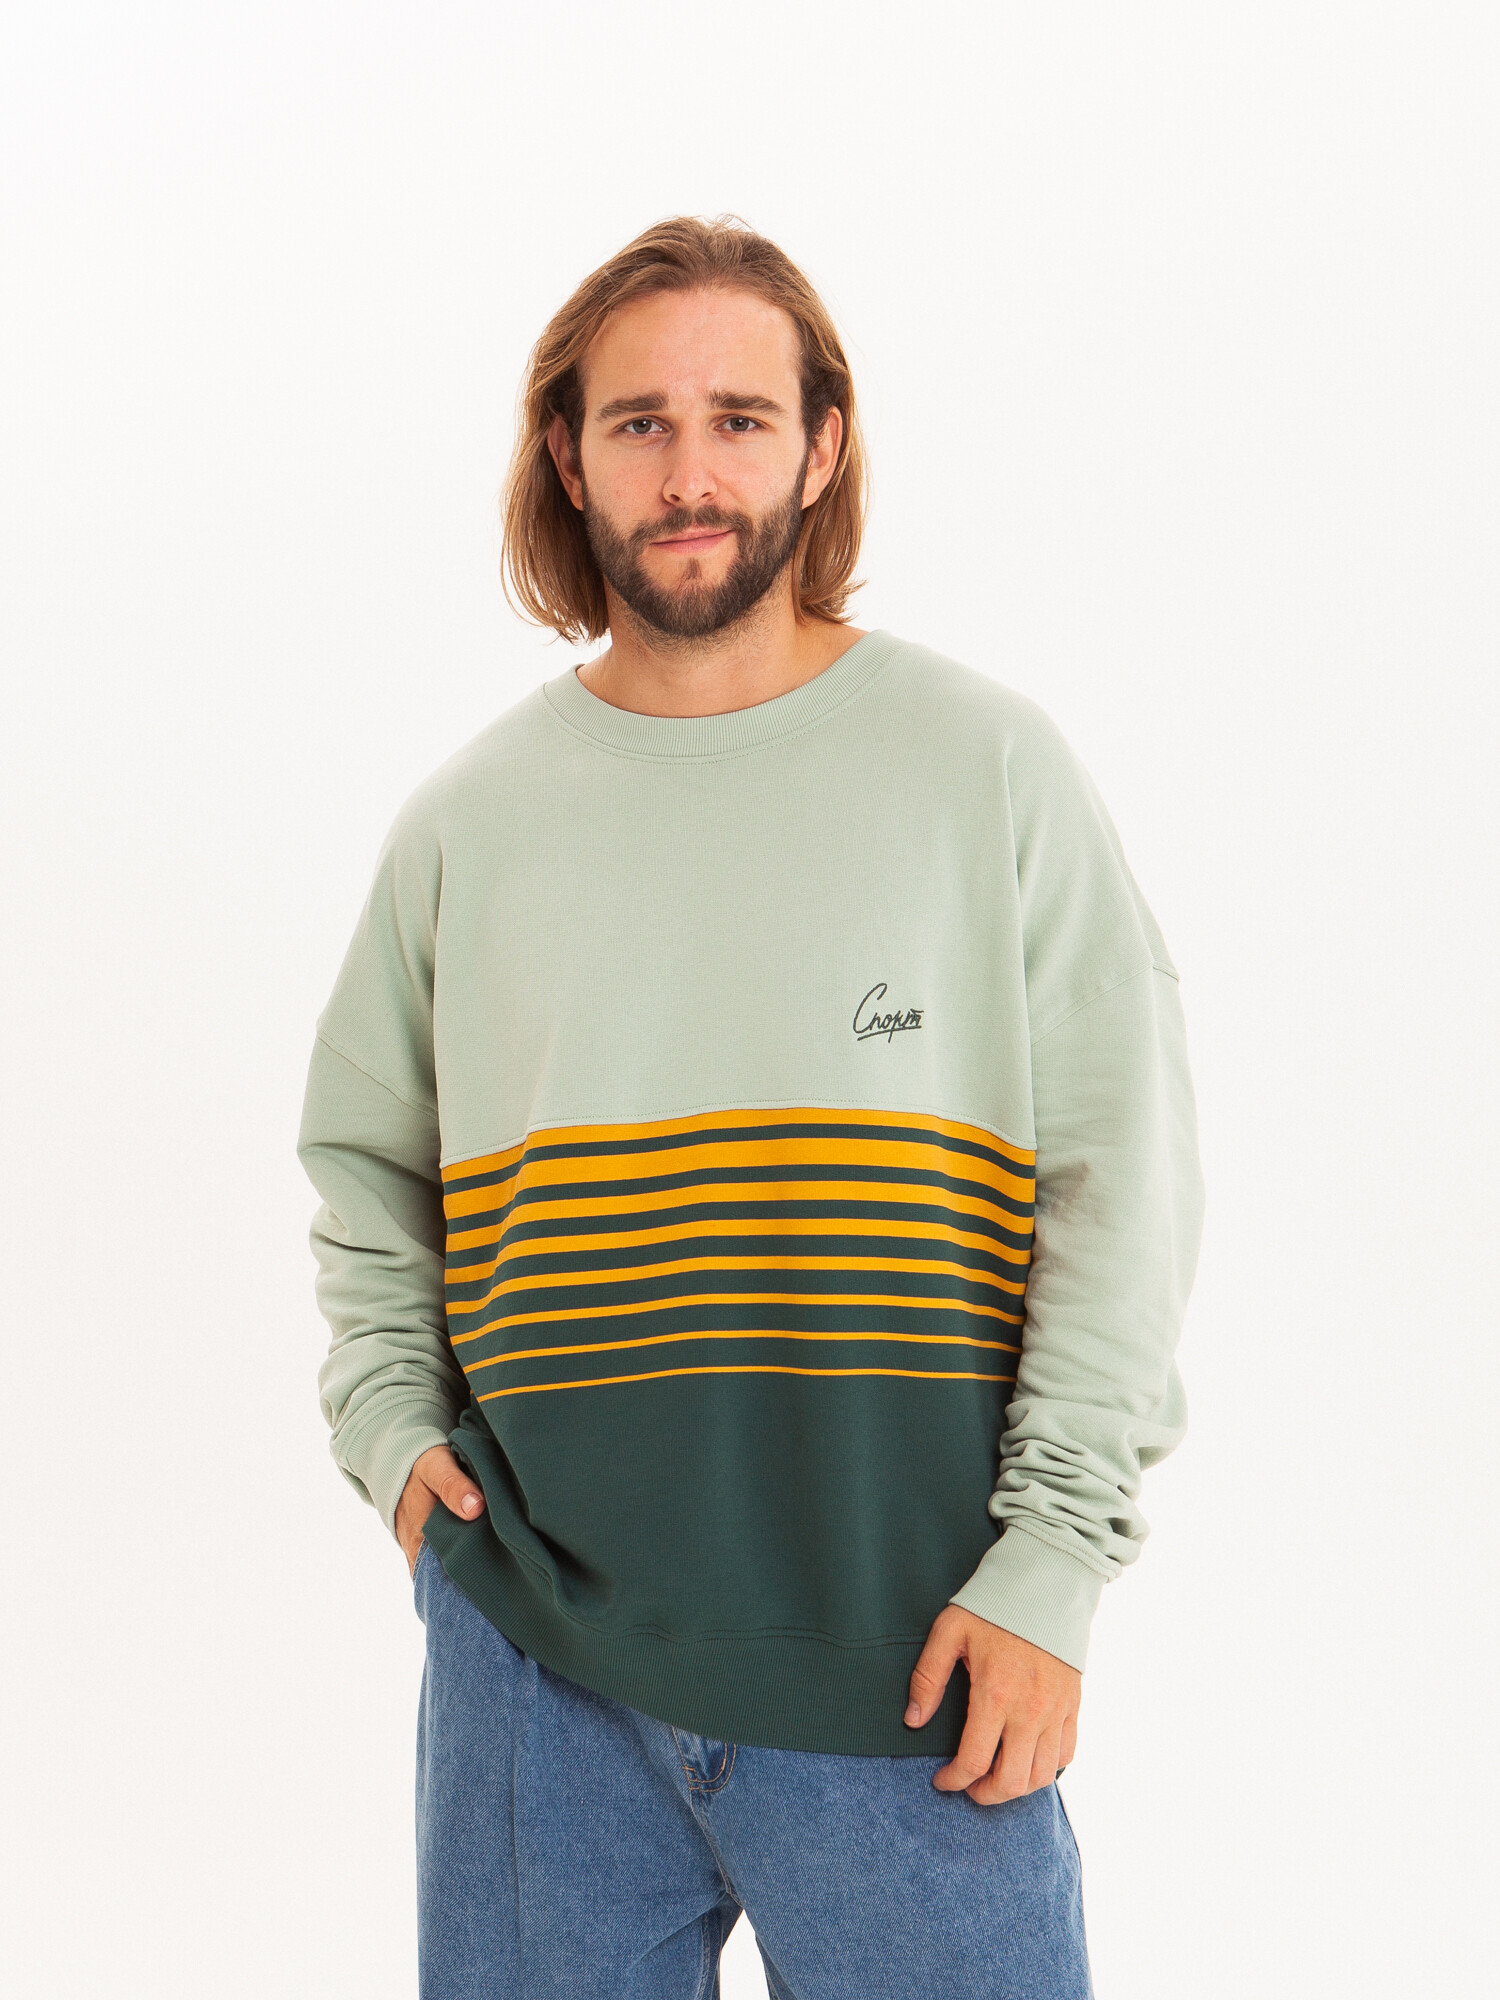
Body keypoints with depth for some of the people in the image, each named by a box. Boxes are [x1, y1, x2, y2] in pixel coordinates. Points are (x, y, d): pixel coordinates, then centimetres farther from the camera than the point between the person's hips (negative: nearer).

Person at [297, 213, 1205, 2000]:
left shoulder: (988, 765, 1)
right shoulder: (467, 818, 8)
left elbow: (1125, 1179, -1)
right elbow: (359, 1154, 21)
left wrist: (1051, 1559, -8)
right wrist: (388, 1420, 5)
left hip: (905, 1645, -2)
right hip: (534, 1648, 3)